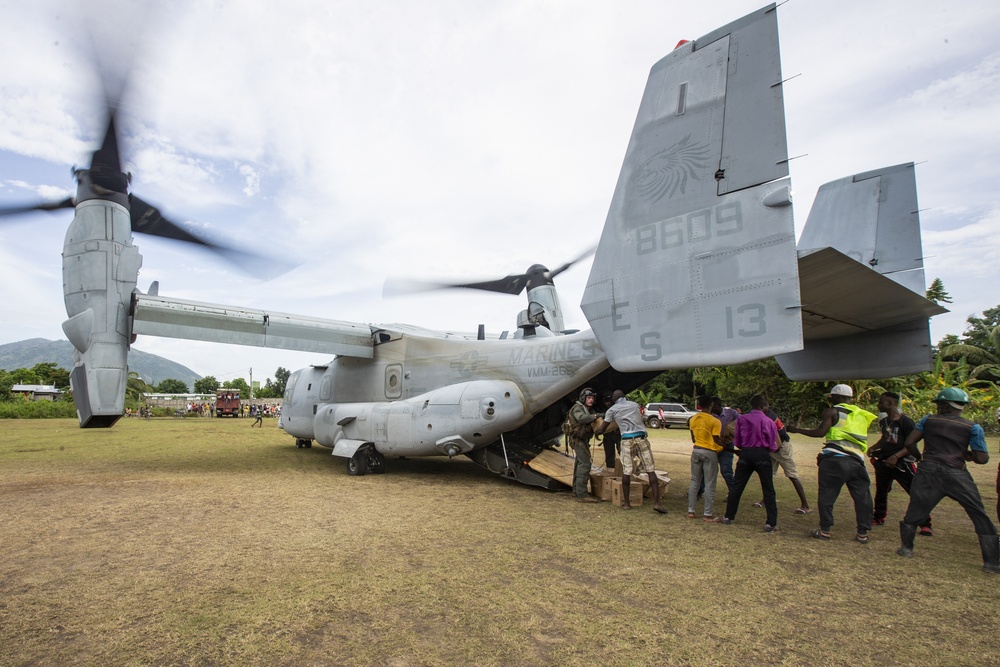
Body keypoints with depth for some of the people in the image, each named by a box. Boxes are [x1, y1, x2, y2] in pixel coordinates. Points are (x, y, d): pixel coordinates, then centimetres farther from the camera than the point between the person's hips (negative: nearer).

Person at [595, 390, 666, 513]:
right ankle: (656, 503, -3)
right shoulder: (635, 404, 18)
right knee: (651, 470, 2)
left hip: (627, 440, -2)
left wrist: (595, 431, 36)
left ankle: (626, 503, 13)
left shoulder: (612, 410, 9)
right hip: (641, 438, 2)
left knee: (626, 472, 6)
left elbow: (601, 429, 13)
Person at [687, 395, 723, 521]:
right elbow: (717, 440, -12)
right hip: (710, 453, -5)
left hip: (696, 451, 5)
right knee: (709, 484, 3)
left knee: (695, 482, 13)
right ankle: (707, 514, 7)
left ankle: (690, 511, 15)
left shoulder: (693, 420, 5)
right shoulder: (715, 421, -13)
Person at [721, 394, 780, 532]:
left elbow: (736, 442, 6)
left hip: (746, 454, 2)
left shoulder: (741, 419, 1)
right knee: (768, 490, 5)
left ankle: (728, 517, 17)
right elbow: (773, 446, 0)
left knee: (736, 487, 10)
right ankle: (771, 523, 3)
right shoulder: (769, 421, -3)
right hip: (762, 455, -2)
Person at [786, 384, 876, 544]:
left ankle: (825, 530, 7)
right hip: (857, 461, 5)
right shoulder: (862, 415, 19)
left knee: (826, 495, 4)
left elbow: (820, 432, -10)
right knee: (862, 496, 14)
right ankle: (863, 533, 17)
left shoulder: (832, 412, 1)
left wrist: (797, 430, 0)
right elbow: (862, 440, 21)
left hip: (834, 459, -5)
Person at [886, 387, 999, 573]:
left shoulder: (928, 420, 7)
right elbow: (982, 459, -2)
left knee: (915, 511, 13)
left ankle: (906, 548, 19)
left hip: (928, 472, 1)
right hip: (957, 475, -1)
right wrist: (969, 455, 19)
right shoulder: (973, 427, 3)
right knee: (981, 517, 10)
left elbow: (909, 443, 3)